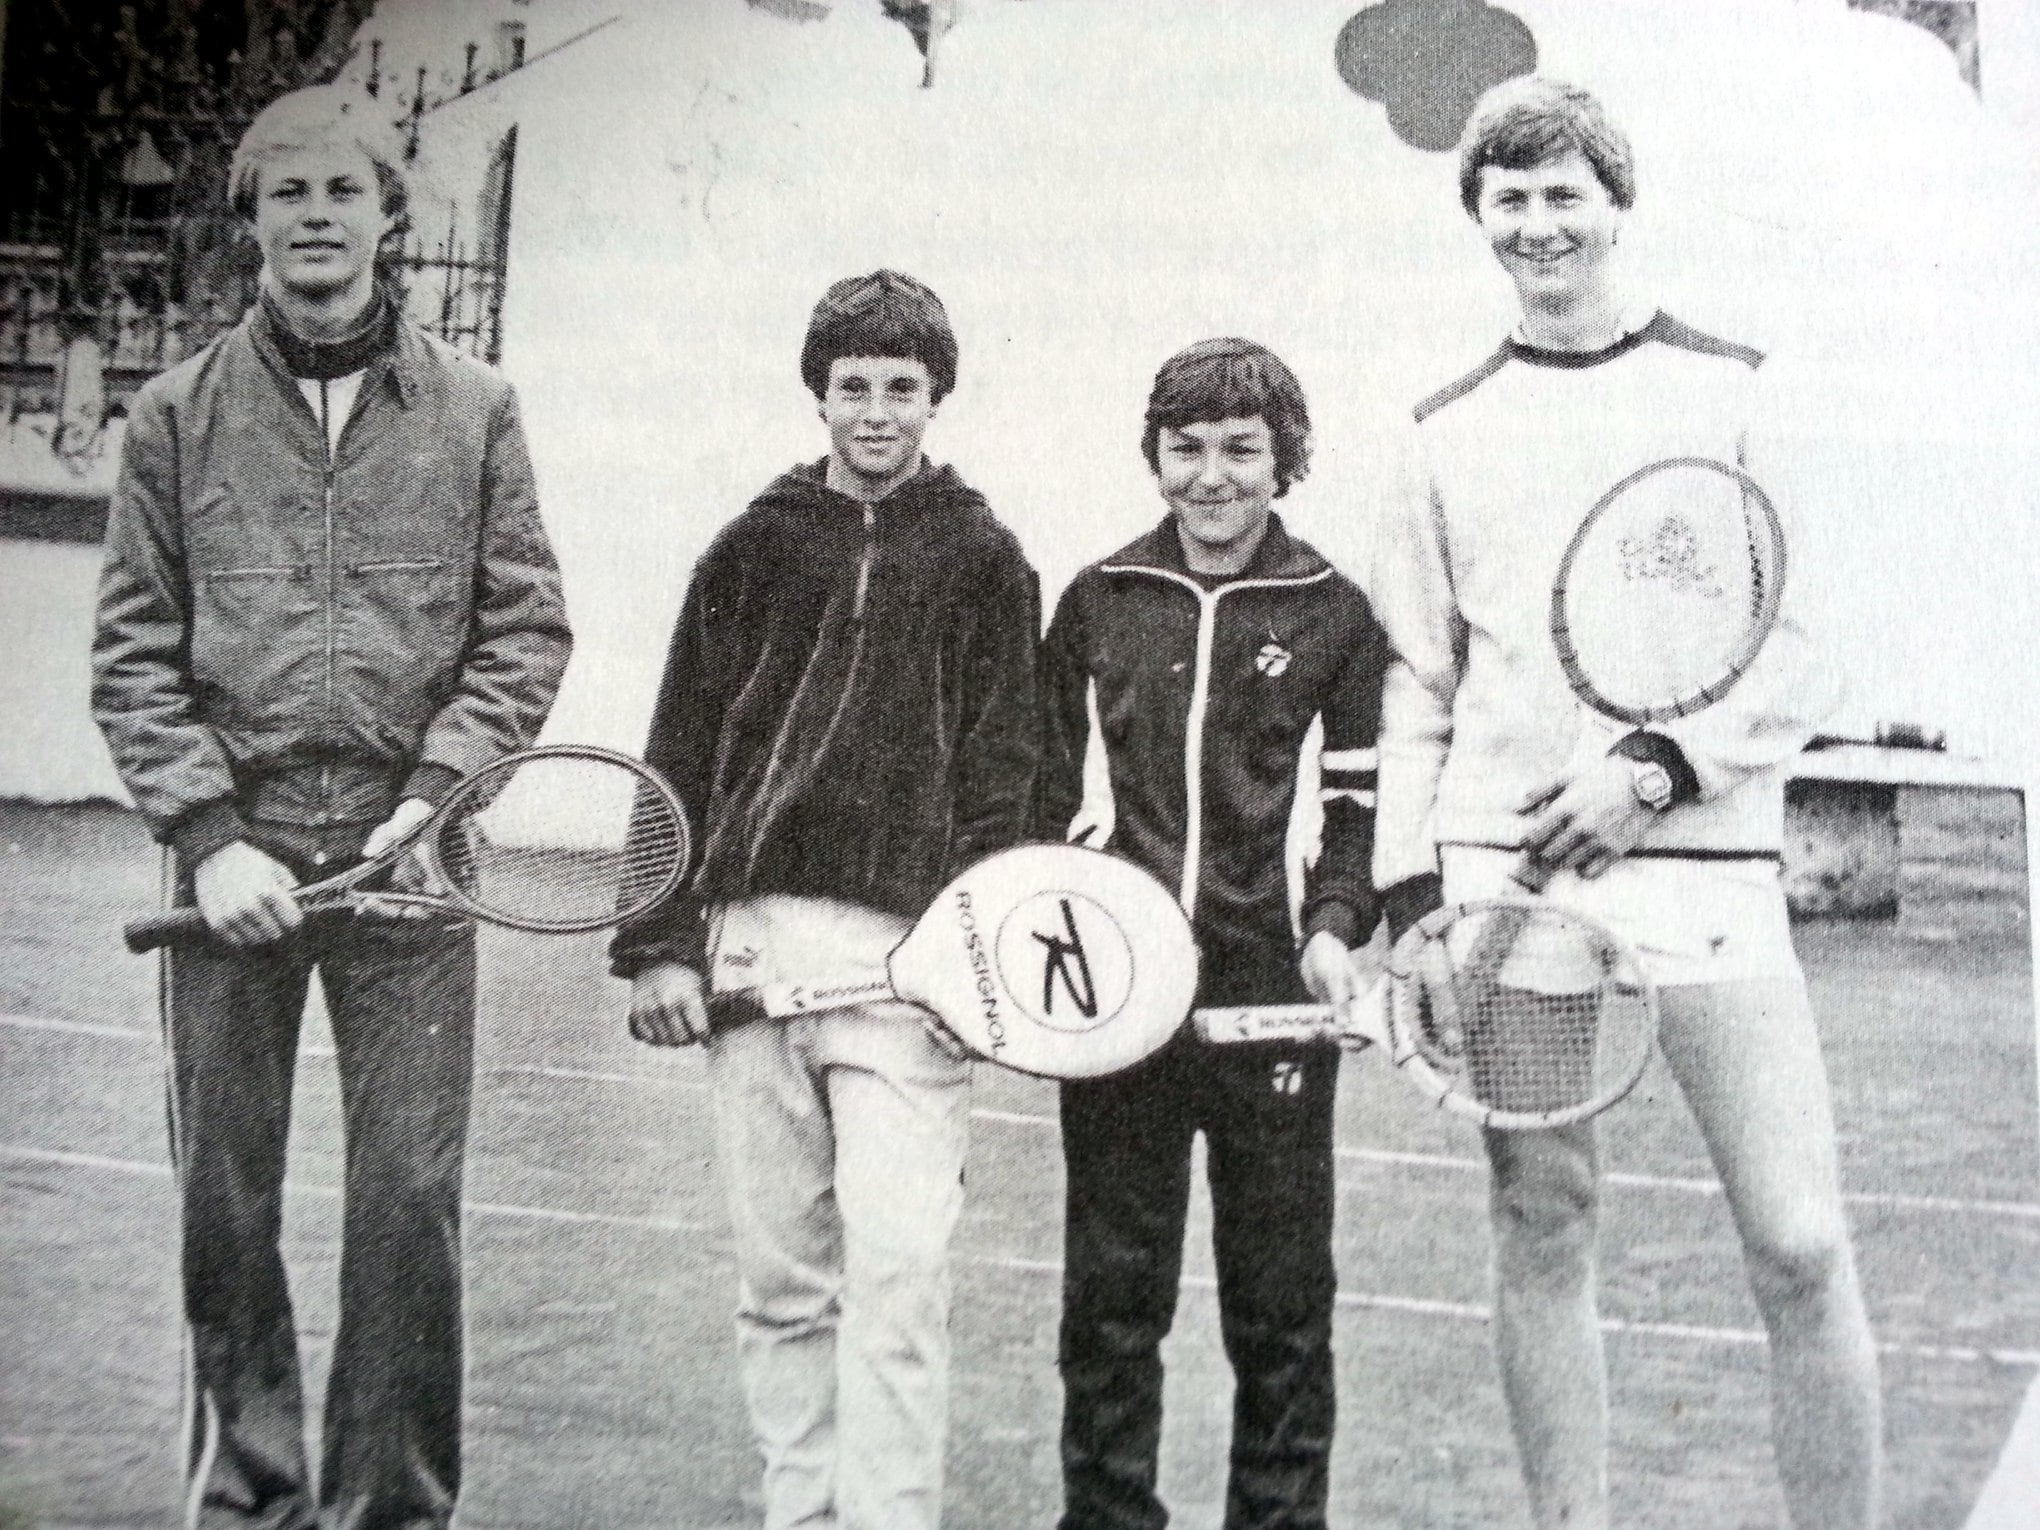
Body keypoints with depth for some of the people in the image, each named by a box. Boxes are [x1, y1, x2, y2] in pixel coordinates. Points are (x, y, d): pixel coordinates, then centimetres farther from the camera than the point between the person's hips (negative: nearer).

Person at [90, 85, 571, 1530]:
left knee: (411, 1197, 0)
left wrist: (436, 792, -9)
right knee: (223, 1196, 7)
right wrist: (210, 833, -8)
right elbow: (136, 650, 4)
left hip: (409, 856, -1)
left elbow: (525, 630, 4)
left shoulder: (472, 409, 7)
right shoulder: (179, 413, 7)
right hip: (233, 849, 1)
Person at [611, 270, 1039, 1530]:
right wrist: (658, 943, 4)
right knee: (783, 1282, 7)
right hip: (751, 948, 2)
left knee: (895, 1275, -8)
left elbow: (1001, 772, 3)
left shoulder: (984, 562, 8)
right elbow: (680, 757, 11)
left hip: (910, 956, -2)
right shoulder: (754, 549, 13)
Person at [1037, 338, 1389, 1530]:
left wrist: (1336, 922, -9)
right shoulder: (1097, 601, 7)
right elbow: (1045, 778, 13)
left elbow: (1363, 800, 5)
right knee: (1110, 1294, 8)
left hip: (1271, 991, -1)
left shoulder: (1334, 614, 2)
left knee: (1283, 1299, 8)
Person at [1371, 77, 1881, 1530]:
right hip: (1503, 874, 2)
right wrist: (1411, 892, 4)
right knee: (1544, 1234, 5)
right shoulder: (1452, 429, 12)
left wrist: (1659, 765, -11)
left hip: (1703, 866, -2)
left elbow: (1799, 660, 4)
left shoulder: (1721, 387, 6)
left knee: (1802, 1251, -6)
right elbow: (1417, 685, 13)